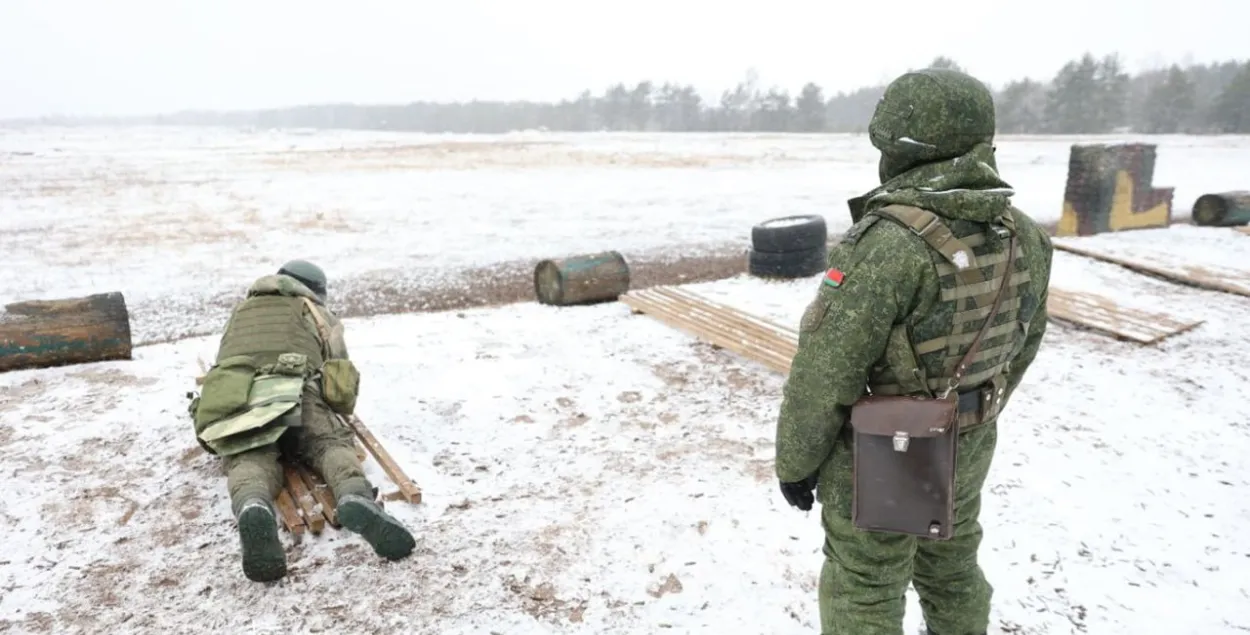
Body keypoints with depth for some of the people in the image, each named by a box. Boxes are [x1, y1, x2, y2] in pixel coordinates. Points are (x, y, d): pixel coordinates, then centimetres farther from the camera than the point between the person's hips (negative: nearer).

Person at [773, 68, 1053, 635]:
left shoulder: (887, 244, -30)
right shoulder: (1023, 236, -5)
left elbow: (824, 374, -25)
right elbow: (1020, 343, 8)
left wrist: (795, 461, -10)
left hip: (881, 456, -7)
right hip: (964, 447, 7)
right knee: (951, 570, 27)